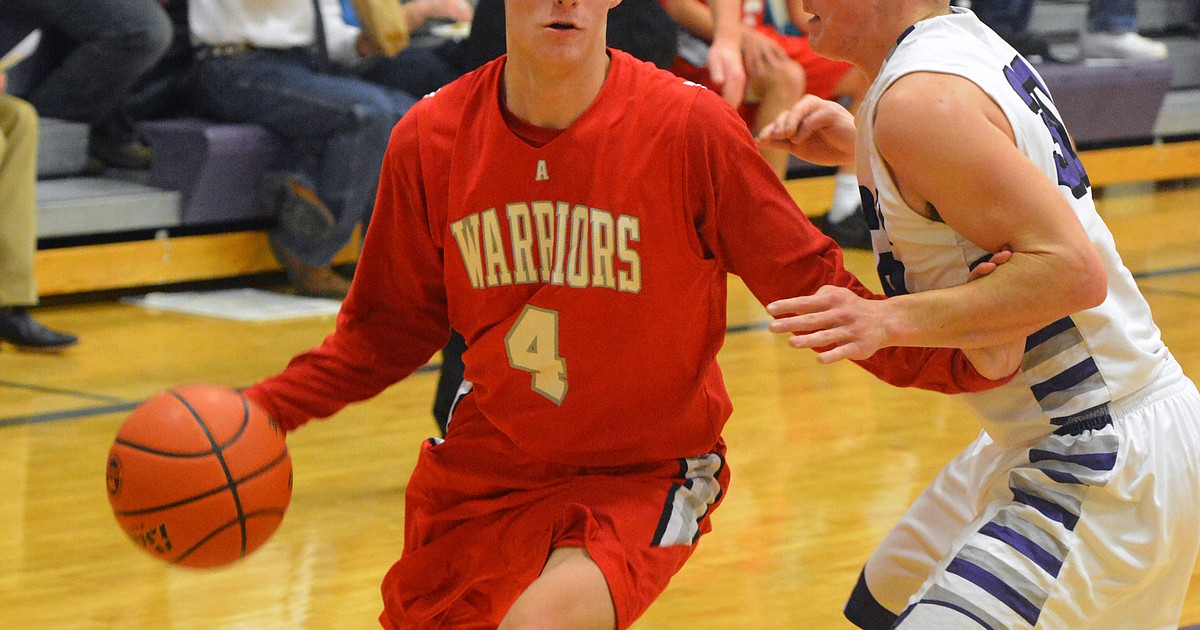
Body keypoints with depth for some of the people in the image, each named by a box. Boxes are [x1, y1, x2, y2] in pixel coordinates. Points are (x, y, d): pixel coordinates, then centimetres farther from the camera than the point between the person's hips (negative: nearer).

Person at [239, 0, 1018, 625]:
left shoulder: (689, 127, -17)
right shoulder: (432, 140, -7)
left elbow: (813, 288, -11)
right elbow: (388, 329, 5)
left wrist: (964, 358, -25)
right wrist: (259, 415, -8)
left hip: (646, 476, -4)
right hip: (483, 464, 4)